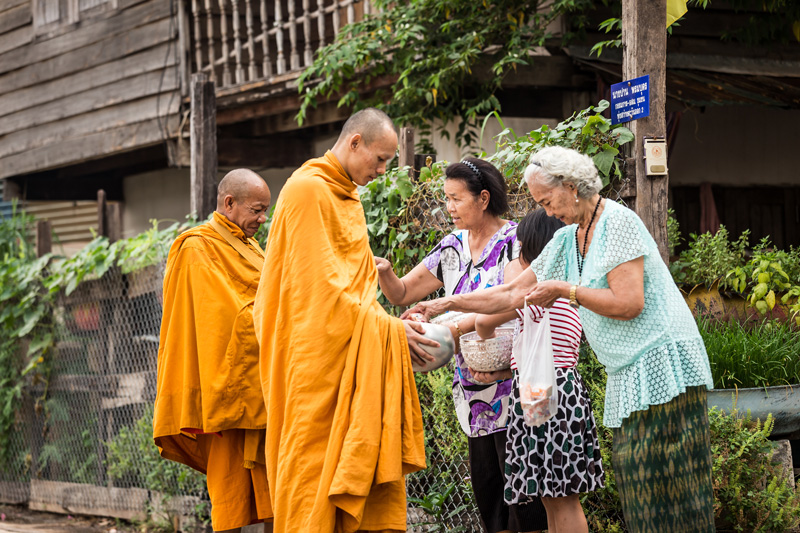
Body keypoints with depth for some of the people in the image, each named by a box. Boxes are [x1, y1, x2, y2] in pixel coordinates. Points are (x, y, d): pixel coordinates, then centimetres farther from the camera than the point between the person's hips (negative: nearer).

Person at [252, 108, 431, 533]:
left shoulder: (348, 199, 19)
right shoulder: (308, 190, -11)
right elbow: (322, 288, -17)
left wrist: (394, 323, 4)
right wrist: (388, 328, -14)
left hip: (353, 362, 9)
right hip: (316, 362, -9)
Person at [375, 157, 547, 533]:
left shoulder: (514, 242, -7)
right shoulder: (452, 249, 13)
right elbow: (401, 294, 15)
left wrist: (452, 328, -27)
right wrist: (384, 273, -7)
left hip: (511, 385, -7)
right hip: (474, 392, 7)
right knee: (485, 488, 7)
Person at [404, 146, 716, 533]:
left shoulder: (618, 222, -10)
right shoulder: (566, 241, 15)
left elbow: (629, 303, -18)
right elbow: (512, 295, 18)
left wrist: (566, 290, -9)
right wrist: (445, 305, 13)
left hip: (662, 367, -9)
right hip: (627, 376, 9)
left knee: (667, 486, -12)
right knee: (634, 483, 3)